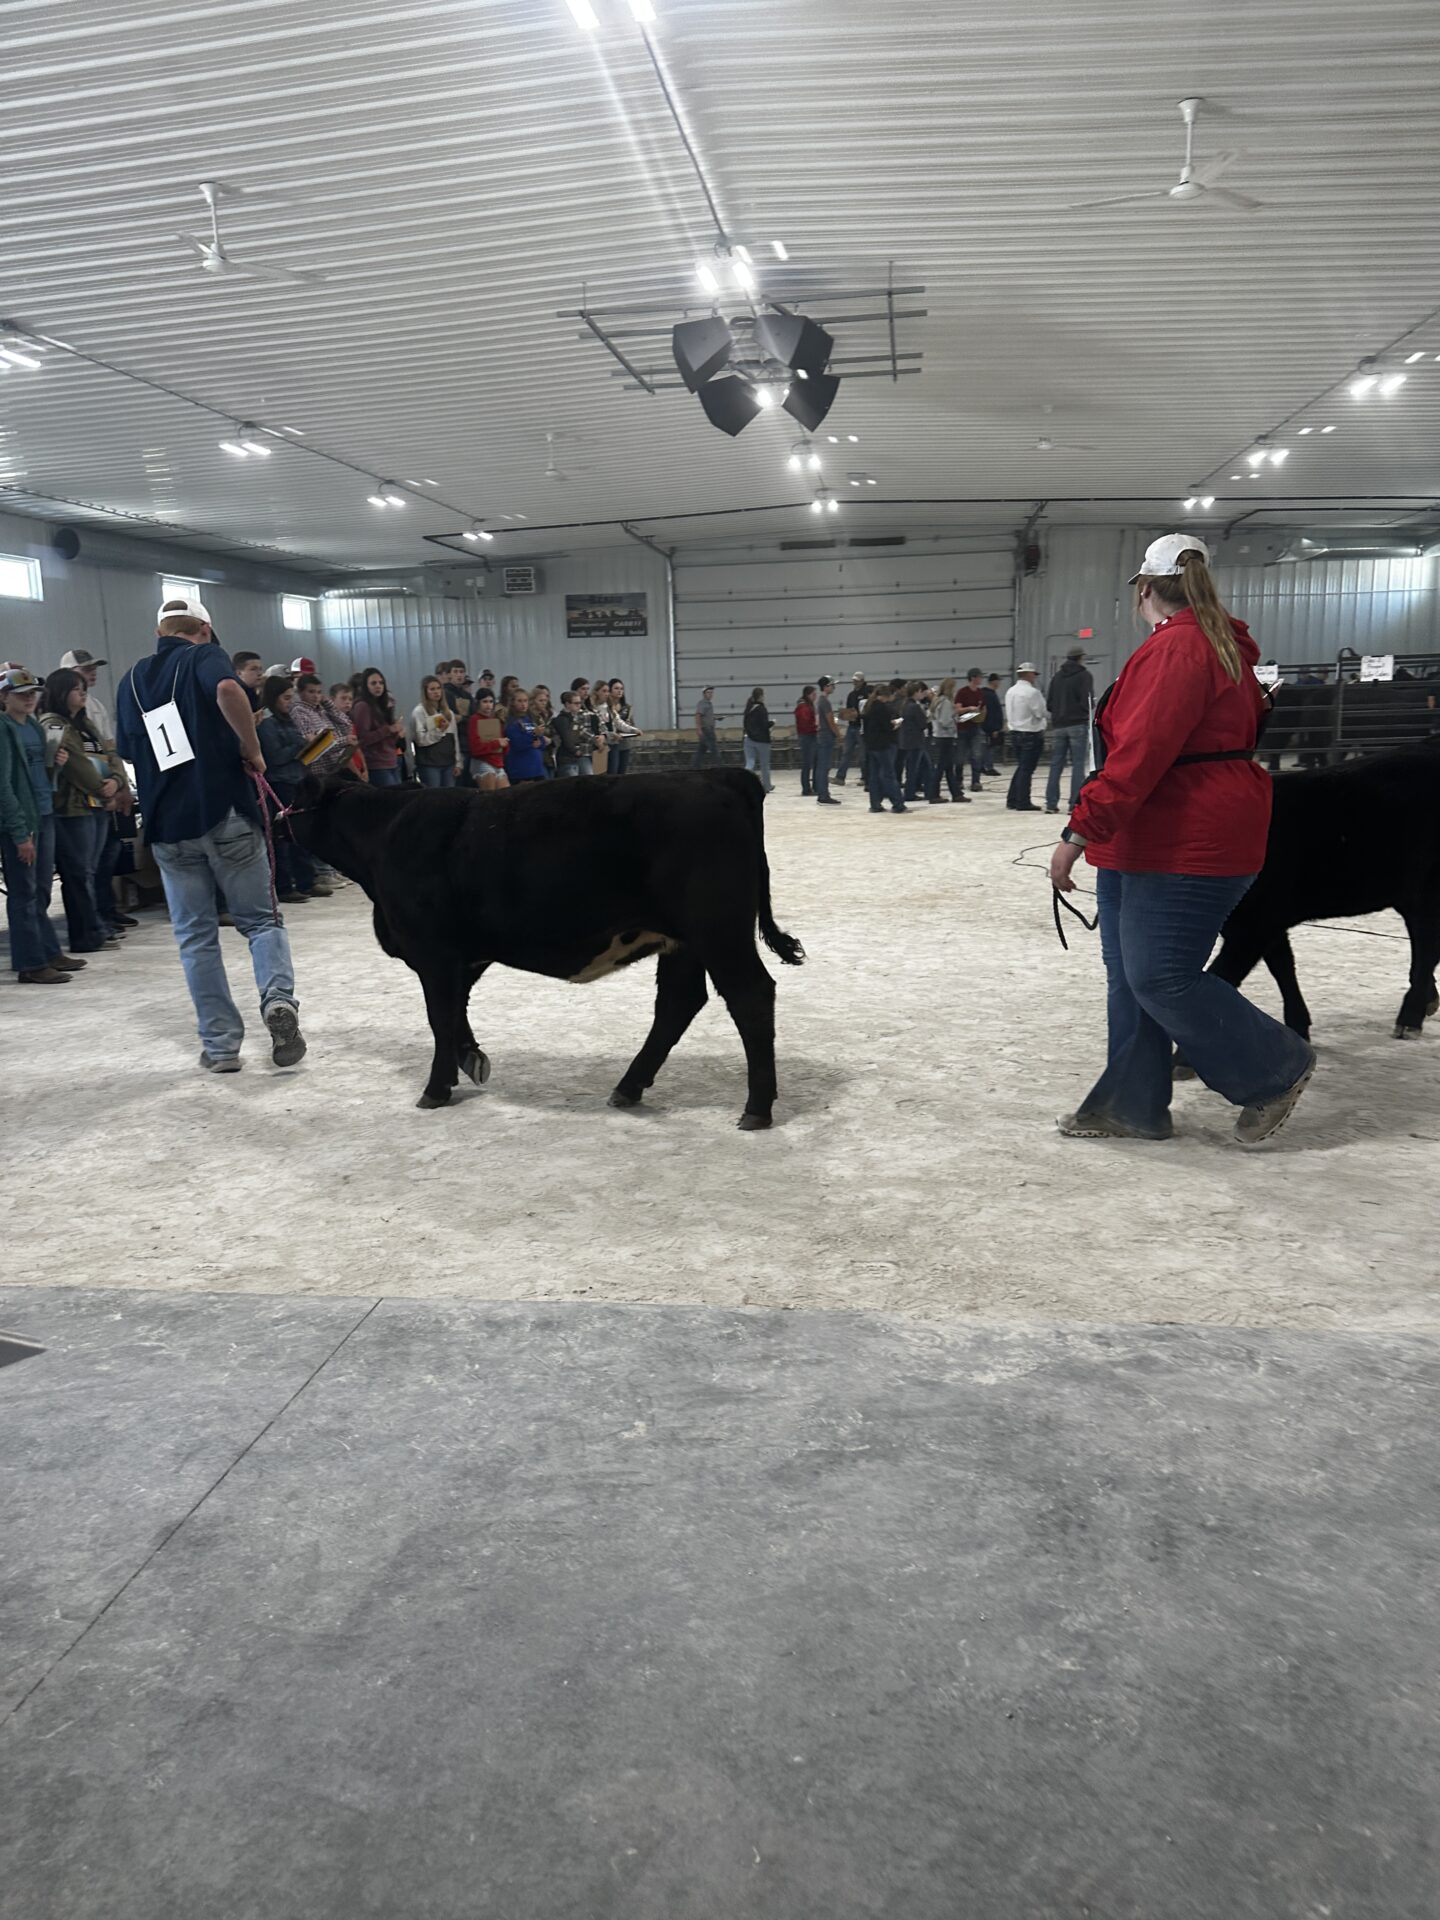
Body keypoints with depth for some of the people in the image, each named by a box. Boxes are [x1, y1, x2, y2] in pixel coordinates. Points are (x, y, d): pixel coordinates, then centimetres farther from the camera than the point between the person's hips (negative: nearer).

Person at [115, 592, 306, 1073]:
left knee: (195, 936, 10)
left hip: (167, 824, 4)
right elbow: (228, 689, -23)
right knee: (262, 919, 7)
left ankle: (220, 1046, 9)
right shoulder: (203, 656, 1)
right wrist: (251, 750, -11)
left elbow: (129, 753, 22)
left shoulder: (131, 681, 17)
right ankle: (279, 997, -19)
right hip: (226, 814, -4)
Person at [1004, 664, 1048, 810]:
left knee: (1021, 767, 17)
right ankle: (1023, 803, 1)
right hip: (1031, 734, -8)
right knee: (1027, 769, -2)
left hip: (1015, 732, 8)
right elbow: (1040, 712, -13)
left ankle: (1012, 800, 17)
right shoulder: (1032, 692, -17)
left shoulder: (1010, 691, 7)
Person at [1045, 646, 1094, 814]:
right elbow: (1088, 700, -11)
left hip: (1058, 725, 4)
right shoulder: (1084, 675, -4)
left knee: (1055, 764, 7)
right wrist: (1086, 712, 8)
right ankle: (1075, 803, -8)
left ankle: (1051, 803, 5)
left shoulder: (1057, 676, 9)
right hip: (1078, 724, -4)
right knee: (1078, 764, -3)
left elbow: (1049, 703, 7)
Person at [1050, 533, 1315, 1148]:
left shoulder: (1174, 648, -16)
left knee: (1160, 977, -7)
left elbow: (1139, 752, -26)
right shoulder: (1220, 646, 17)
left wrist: (1081, 831, -27)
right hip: (1148, 845, 11)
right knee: (1130, 975, 11)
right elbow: (1248, 726, 26)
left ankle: (1275, 1069, 10)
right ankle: (1131, 1106, 18)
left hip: (1186, 850, -11)